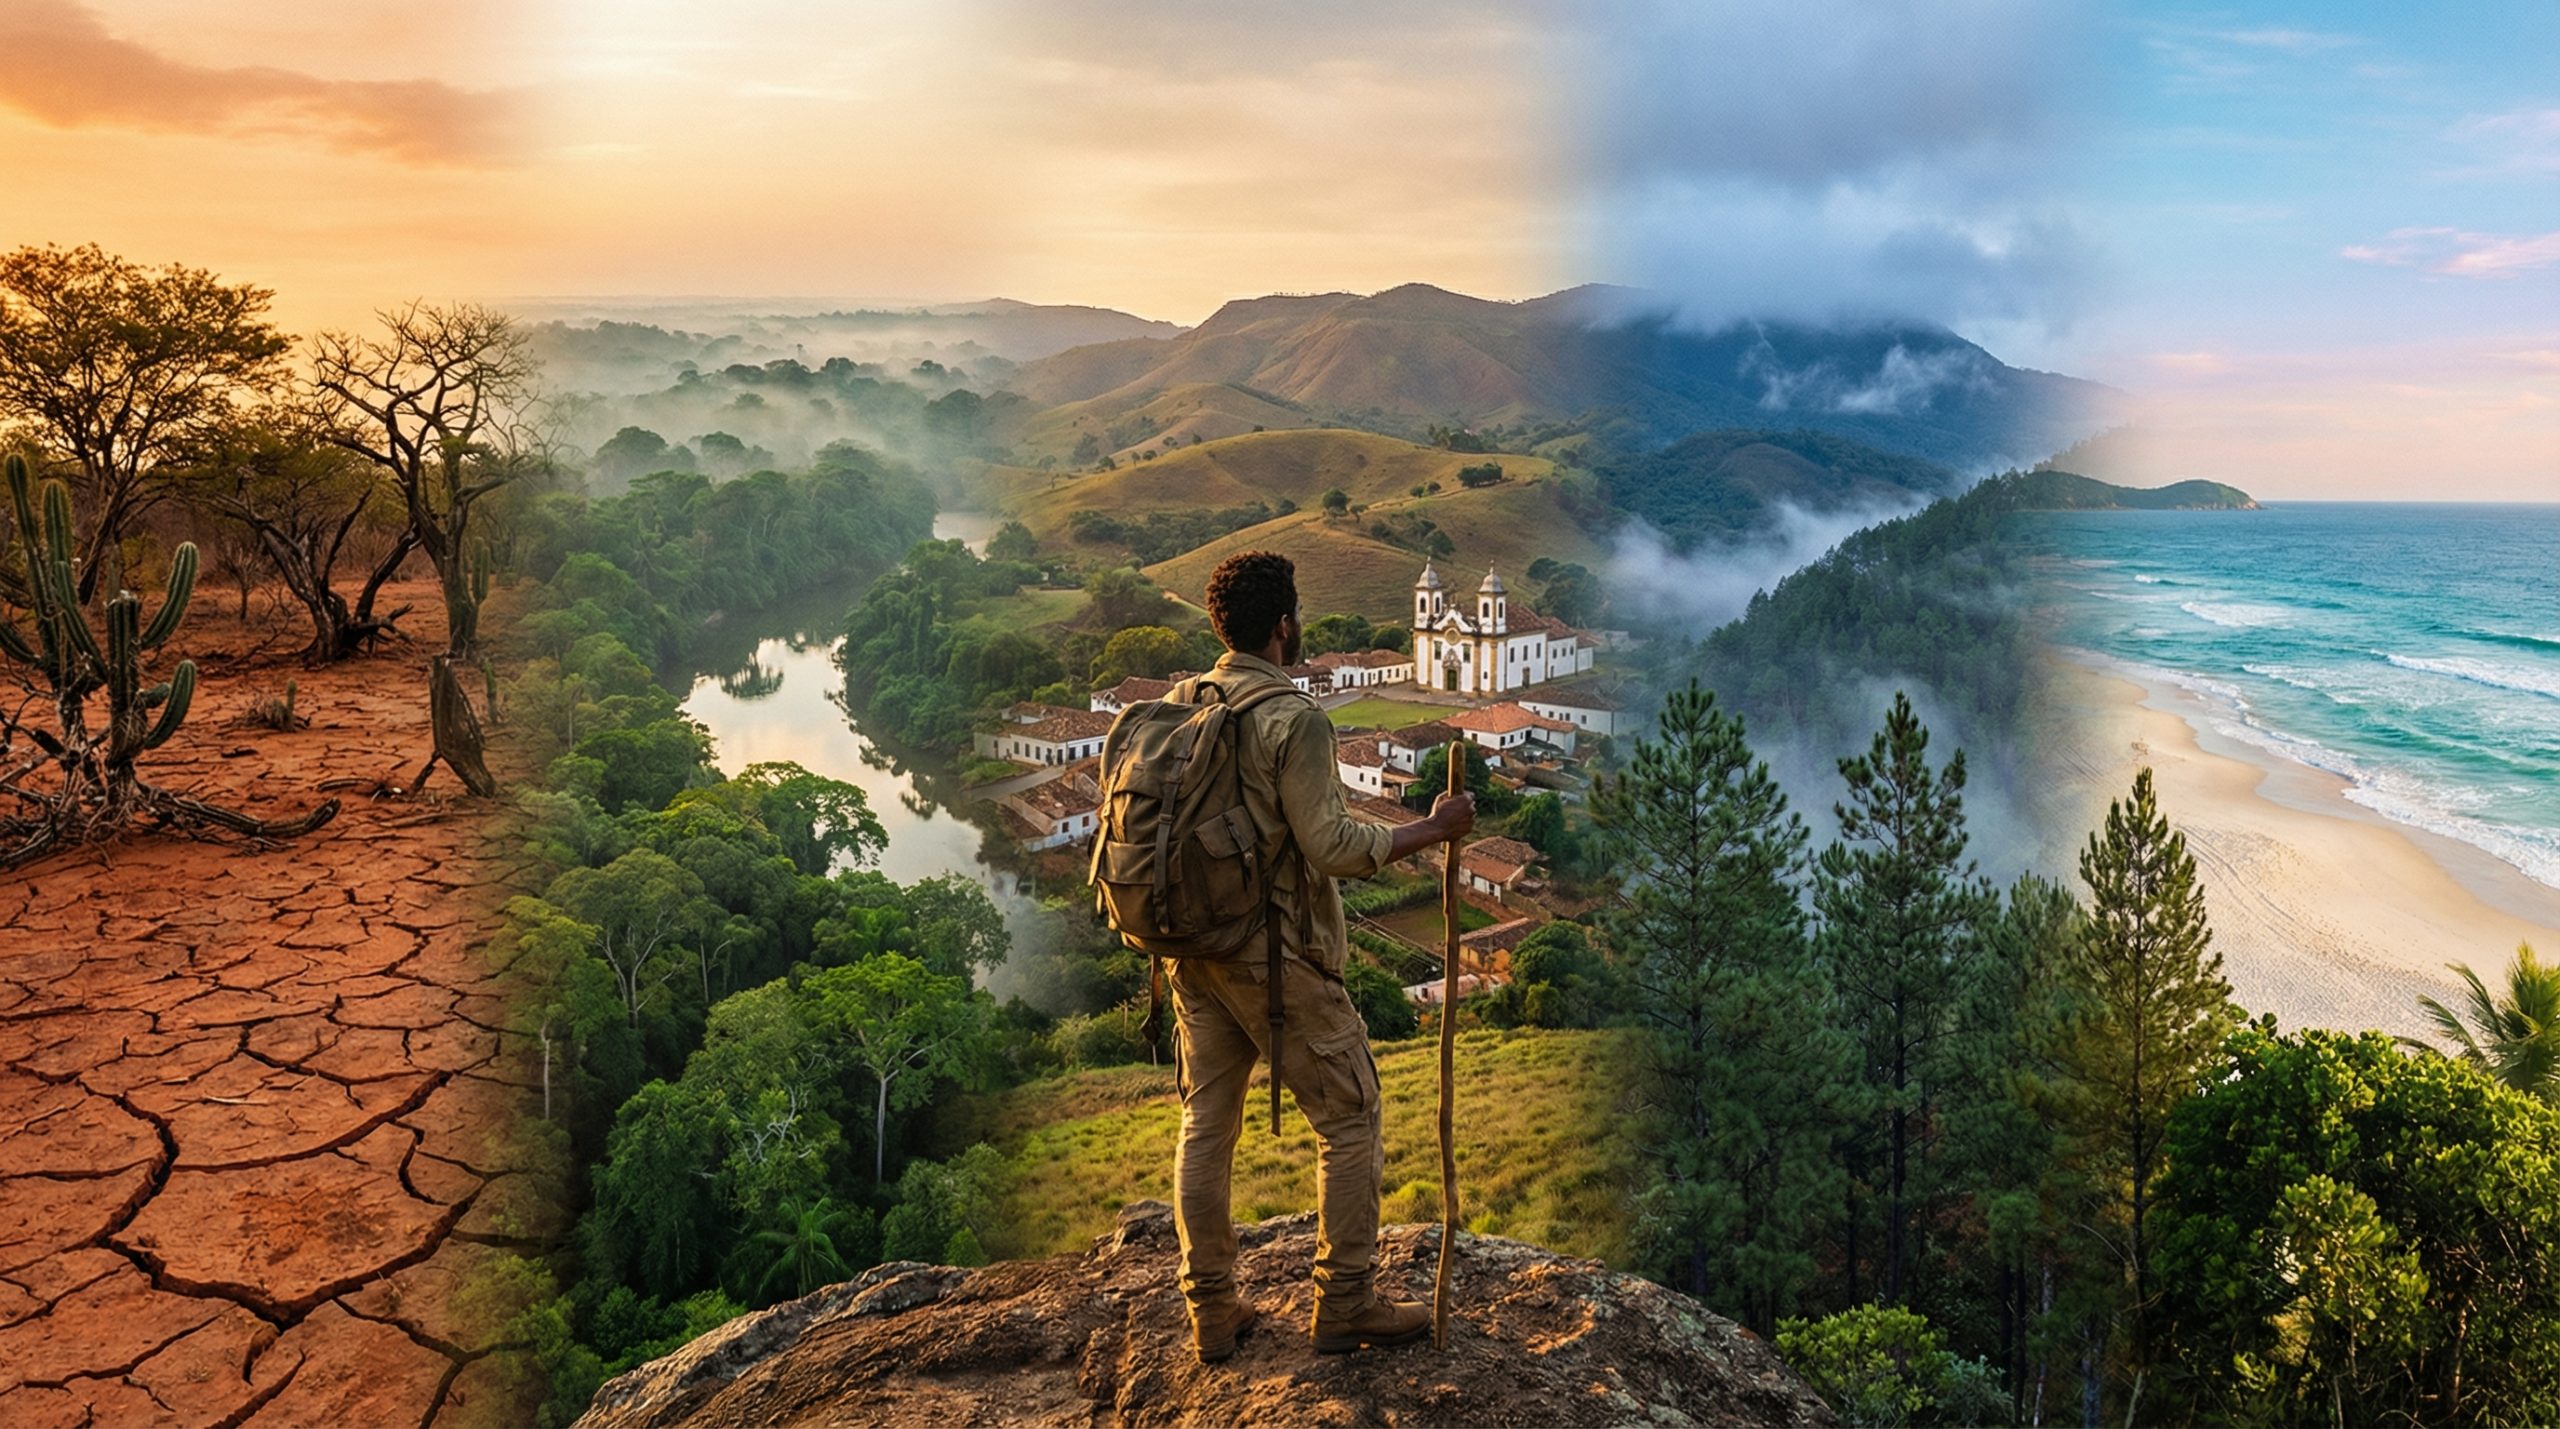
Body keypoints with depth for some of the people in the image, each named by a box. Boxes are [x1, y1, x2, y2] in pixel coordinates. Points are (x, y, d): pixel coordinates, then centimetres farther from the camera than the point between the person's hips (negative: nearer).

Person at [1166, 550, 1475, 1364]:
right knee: (1350, 1120, 8)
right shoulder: (1295, 719, -17)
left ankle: (1212, 1311, 24)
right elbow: (1330, 846, -20)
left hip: (1194, 952, 7)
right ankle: (1346, 1305, 15)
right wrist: (1432, 831, -11)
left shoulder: (1179, 706, 4)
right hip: (1278, 959, -7)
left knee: (1206, 1125, 14)